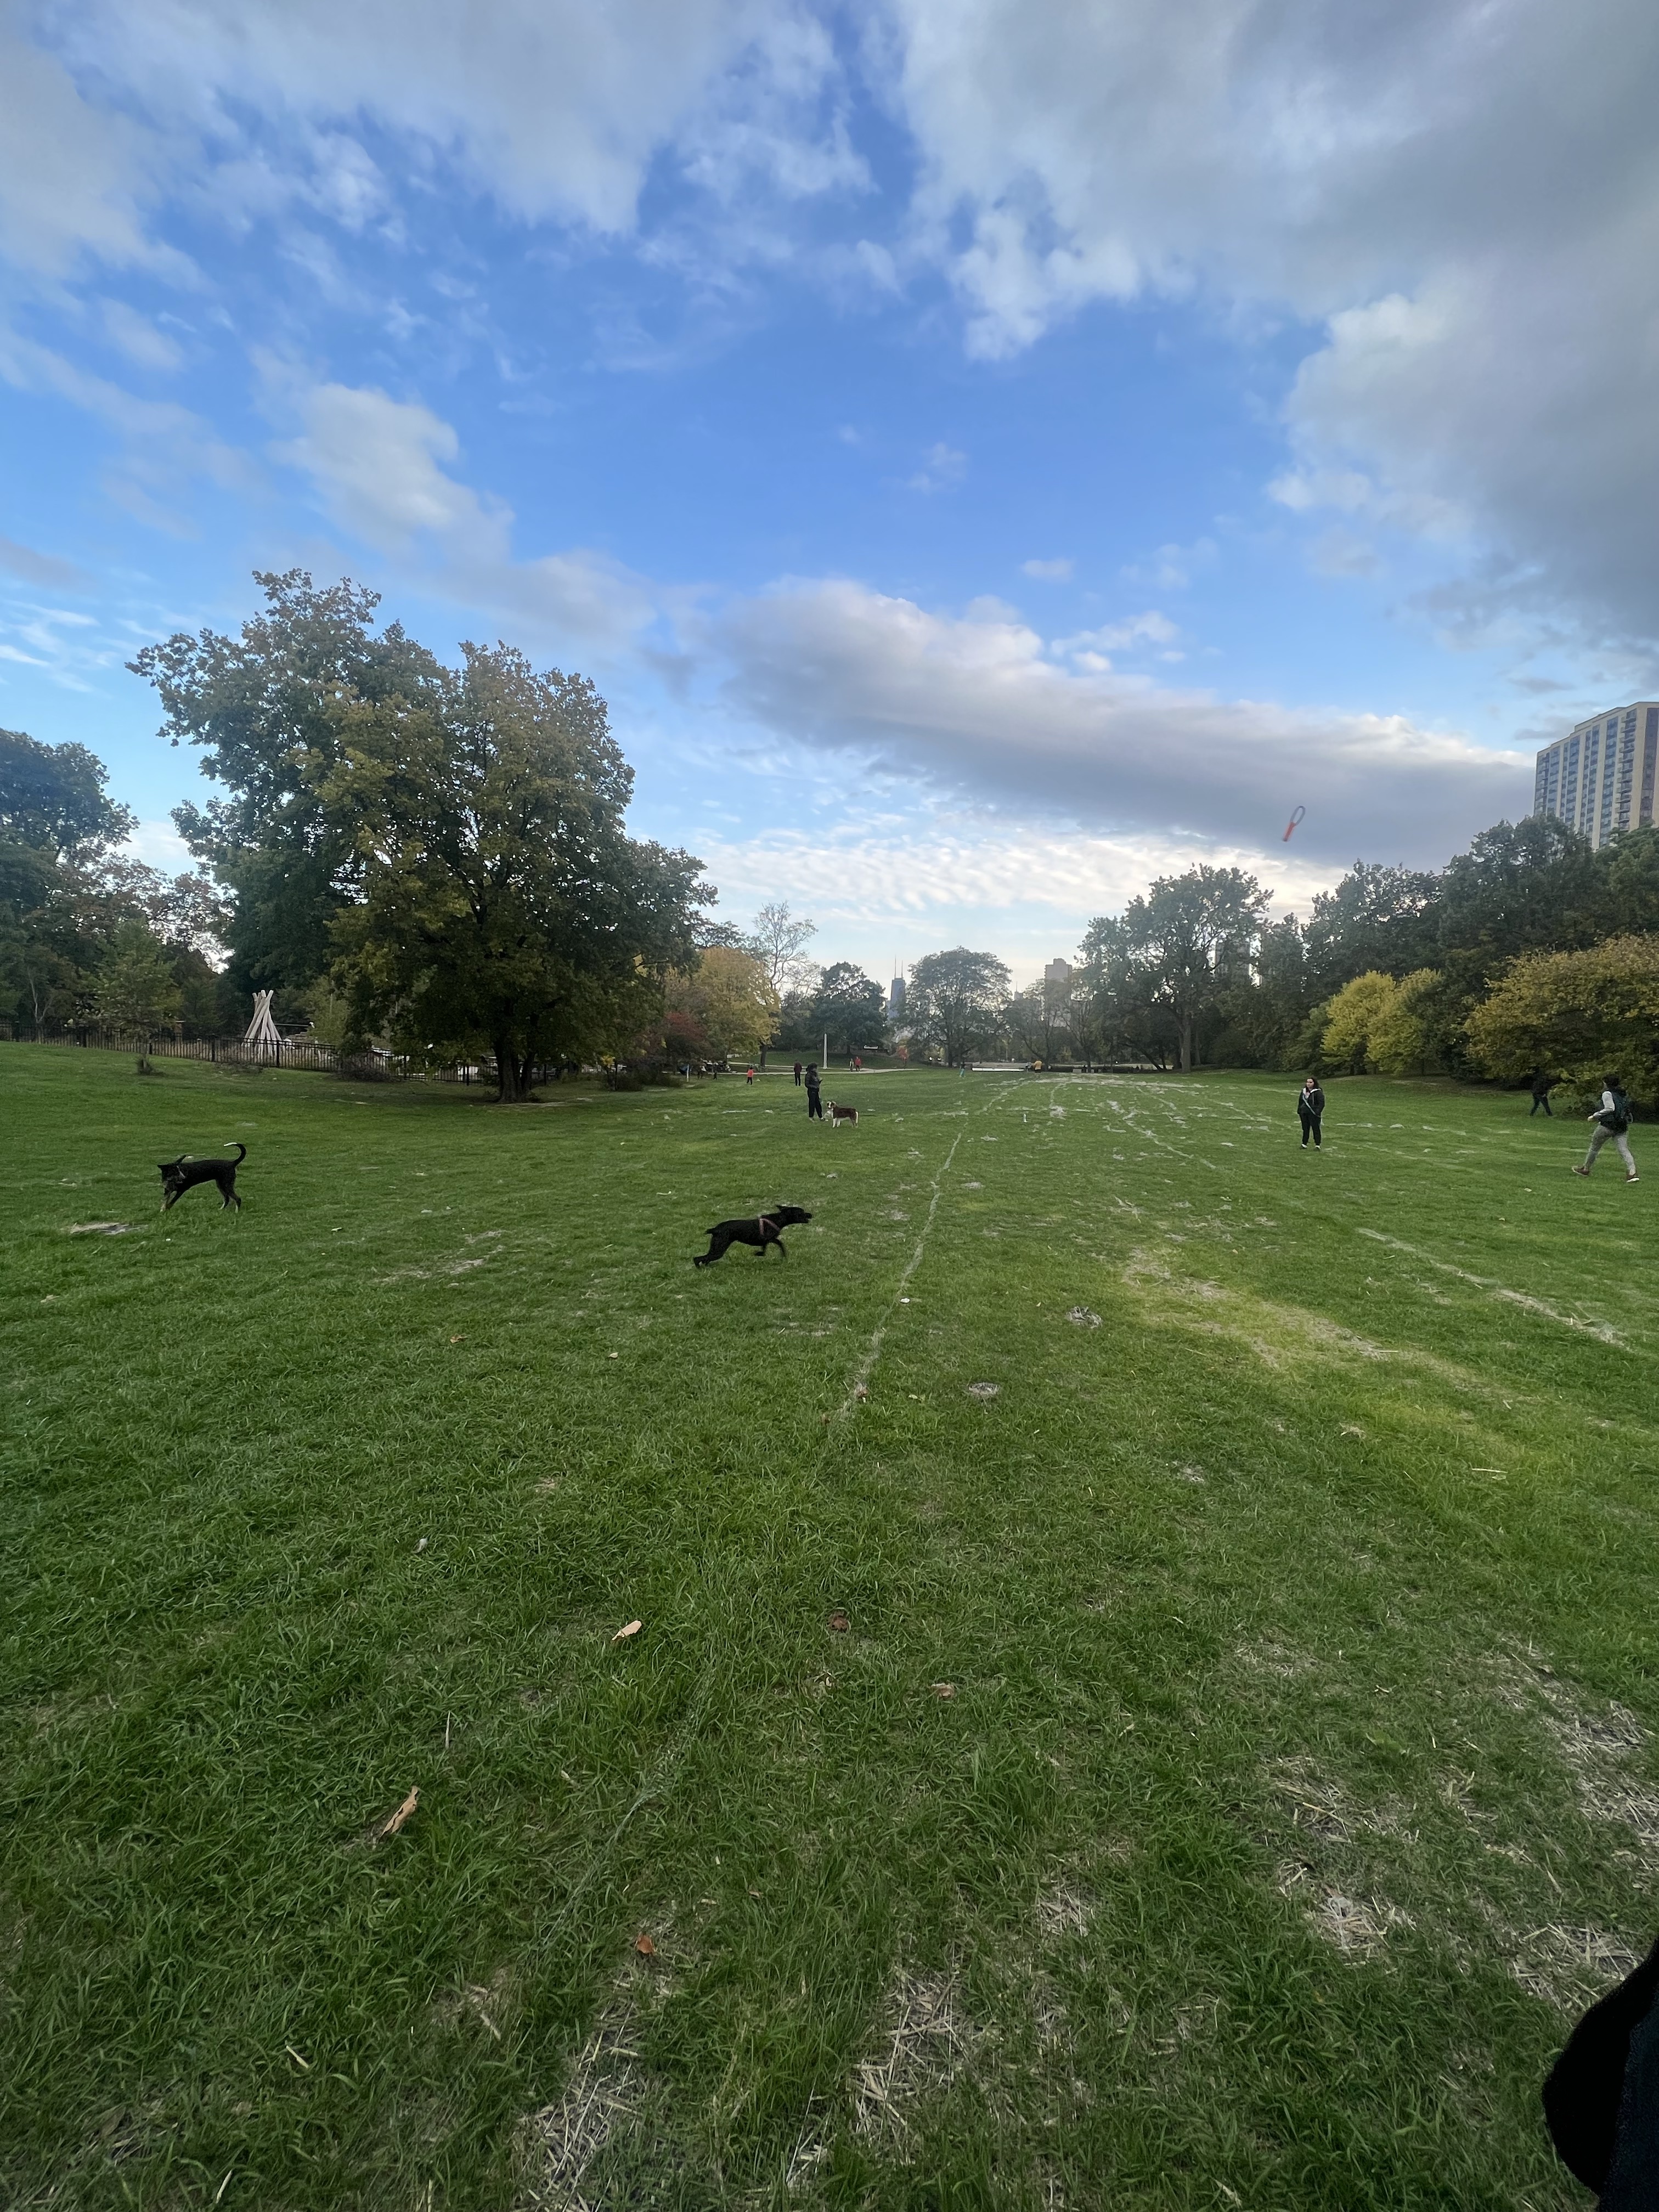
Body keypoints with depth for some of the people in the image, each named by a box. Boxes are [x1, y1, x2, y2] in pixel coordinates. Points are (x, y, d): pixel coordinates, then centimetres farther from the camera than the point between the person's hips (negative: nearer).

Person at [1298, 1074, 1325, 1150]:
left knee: (1315, 1129, -1)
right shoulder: (1304, 1091, 10)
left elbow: (1322, 1103, -15)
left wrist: (1318, 1112, -23)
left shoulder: (1318, 1092, -11)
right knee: (1305, 1129, 12)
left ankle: (1317, 1145, 5)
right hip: (1304, 1113, 7)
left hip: (1313, 1114, -7)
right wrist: (1299, 1110, 14)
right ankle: (1304, 1144, 20)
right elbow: (1300, 1101, 21)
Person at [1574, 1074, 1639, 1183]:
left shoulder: (1607, 1094, -8)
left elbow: (1610, 1109, -18)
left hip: (1607, 1126, -6)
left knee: (1594, 1147, 10)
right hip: (1621, 1127, 6)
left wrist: (1594, 1116, -10)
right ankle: (1632, 1173, -17)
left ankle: (1586, 1169, 22)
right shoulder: (1622, 1095, 15)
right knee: (1624, 1150, -2)